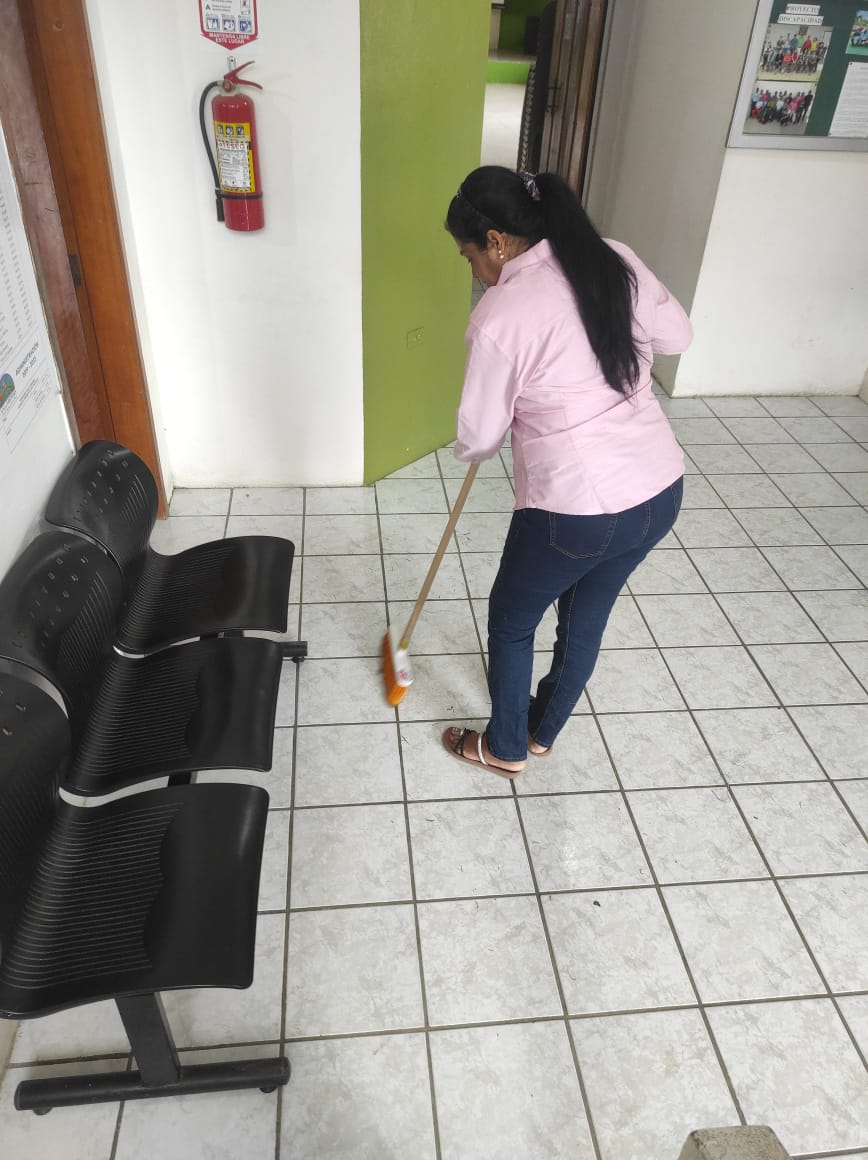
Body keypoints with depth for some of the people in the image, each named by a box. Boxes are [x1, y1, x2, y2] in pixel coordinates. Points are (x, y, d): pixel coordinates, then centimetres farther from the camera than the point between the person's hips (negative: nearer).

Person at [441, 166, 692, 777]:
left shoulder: (501, 313, -16)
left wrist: (468, 450, 16)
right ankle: (542, 731, 49)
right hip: (662, 491, 7)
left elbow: (480, 436, -7)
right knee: (587, 617, 26)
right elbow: (678, 336, 17)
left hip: (577, 510, -7)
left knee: (511, 621, 20)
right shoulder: (618, 260, 2)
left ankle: (505, 748, 40)